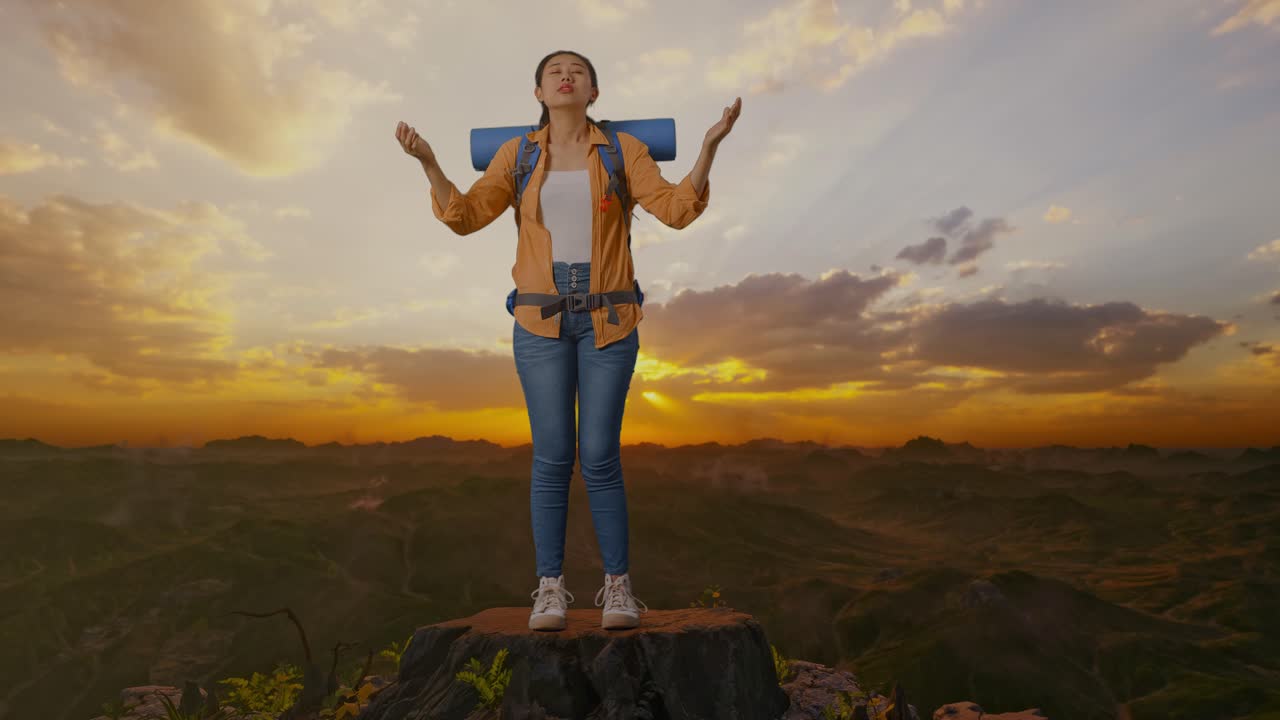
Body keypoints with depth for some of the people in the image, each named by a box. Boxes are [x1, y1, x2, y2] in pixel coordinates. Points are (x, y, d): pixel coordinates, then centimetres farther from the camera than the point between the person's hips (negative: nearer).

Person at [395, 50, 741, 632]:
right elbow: (465, 216, 6)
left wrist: (709, 146, -15)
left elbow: (677, 209, -4)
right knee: (552, 457, -2)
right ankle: (550, 587, 11)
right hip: (542, 320, 1)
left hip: (607, 319, -1)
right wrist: (428, 163, -6)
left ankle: (617, 584, 11)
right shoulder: (517, 154, 10)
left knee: (600, 456, -3)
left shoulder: (623, 150, 6)